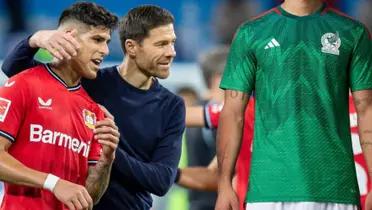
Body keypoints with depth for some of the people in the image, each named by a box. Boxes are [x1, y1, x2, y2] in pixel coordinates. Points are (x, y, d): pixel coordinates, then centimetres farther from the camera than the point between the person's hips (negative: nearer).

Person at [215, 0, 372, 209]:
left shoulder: (353, 33, 8)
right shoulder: (251, 33, 9)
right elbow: (233, 113, 7)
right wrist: (224, 185, -3)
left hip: (334, 188, 0)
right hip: (270, 186, 0)